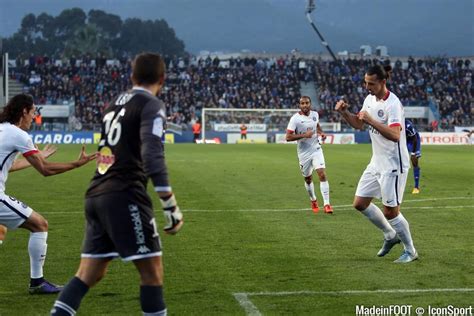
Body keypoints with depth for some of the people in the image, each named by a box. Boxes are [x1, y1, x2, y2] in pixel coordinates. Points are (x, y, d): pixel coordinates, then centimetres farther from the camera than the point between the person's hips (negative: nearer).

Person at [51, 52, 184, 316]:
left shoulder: (114, 104, 18)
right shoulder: (152, 105, -5)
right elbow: (152, 156, -17)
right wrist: (171, 207, -18)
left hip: (96, 196, 8)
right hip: (124, 196, -8)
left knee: (89, 274, 10)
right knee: (152, 271, 0)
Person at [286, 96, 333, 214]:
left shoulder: (315, 114, 1)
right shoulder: (295, 118, -14)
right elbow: (288, 137, -17)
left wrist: (321, 133, 3)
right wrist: (304, 135, -26)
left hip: (316, 149, 2)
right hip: (304, 152, -2)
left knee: (322, 174, -15)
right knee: (308, 178, 13)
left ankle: (327, 204, -15)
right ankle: (313, 200, 40)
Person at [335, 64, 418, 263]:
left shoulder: (393, 104, -21)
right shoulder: (370, 99, 6)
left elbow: (395, 135, -32)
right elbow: (359, 124, 19)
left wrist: (372, 121, -36)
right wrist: (344, 112, 2)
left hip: (393, 166, -9)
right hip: (376, 163, 9)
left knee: (390, 211, -6)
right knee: (360, 203, 9)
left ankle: (410, 251, 11)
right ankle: (390, 235, 28)